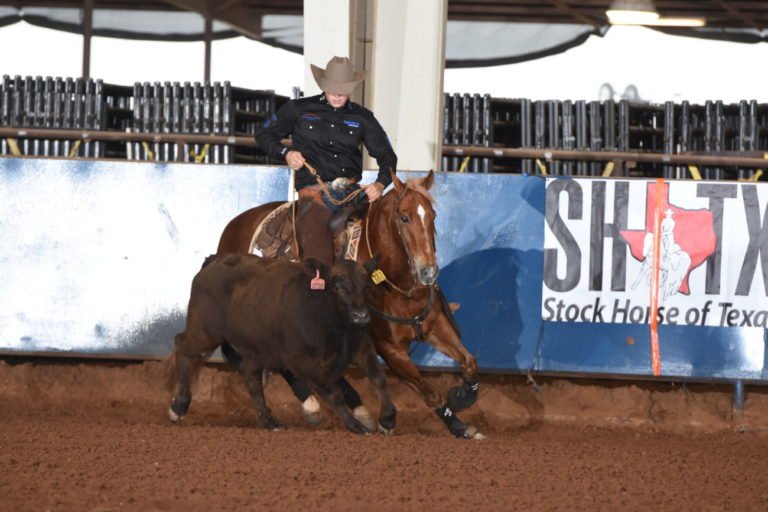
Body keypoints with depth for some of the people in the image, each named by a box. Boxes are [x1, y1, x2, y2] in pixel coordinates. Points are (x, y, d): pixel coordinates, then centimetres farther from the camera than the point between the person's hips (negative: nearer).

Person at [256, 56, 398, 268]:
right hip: (314, 190, -3)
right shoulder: (300, 109, 9)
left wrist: (380, 184, -5)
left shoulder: (362, 118, 14)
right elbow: (264, 135, 18)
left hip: (352, 192, 3)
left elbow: (386, 155, 16)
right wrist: (286, 153, -3)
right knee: (317, 245, -28)